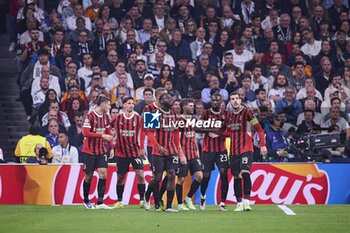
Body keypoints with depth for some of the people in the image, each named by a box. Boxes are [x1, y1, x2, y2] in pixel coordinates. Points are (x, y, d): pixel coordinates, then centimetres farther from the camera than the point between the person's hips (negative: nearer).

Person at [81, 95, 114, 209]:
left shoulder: (106, 117, 7)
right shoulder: (90, 116, -14)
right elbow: (86, 133, -20)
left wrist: (111, 147, 13)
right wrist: (102, 135, -24)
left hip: (101, 150, 5)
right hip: (89, 151, -5)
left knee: (103, 173, -9)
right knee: (89, 176, 4)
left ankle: (100, 203, -9)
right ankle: (86, 201, 23)